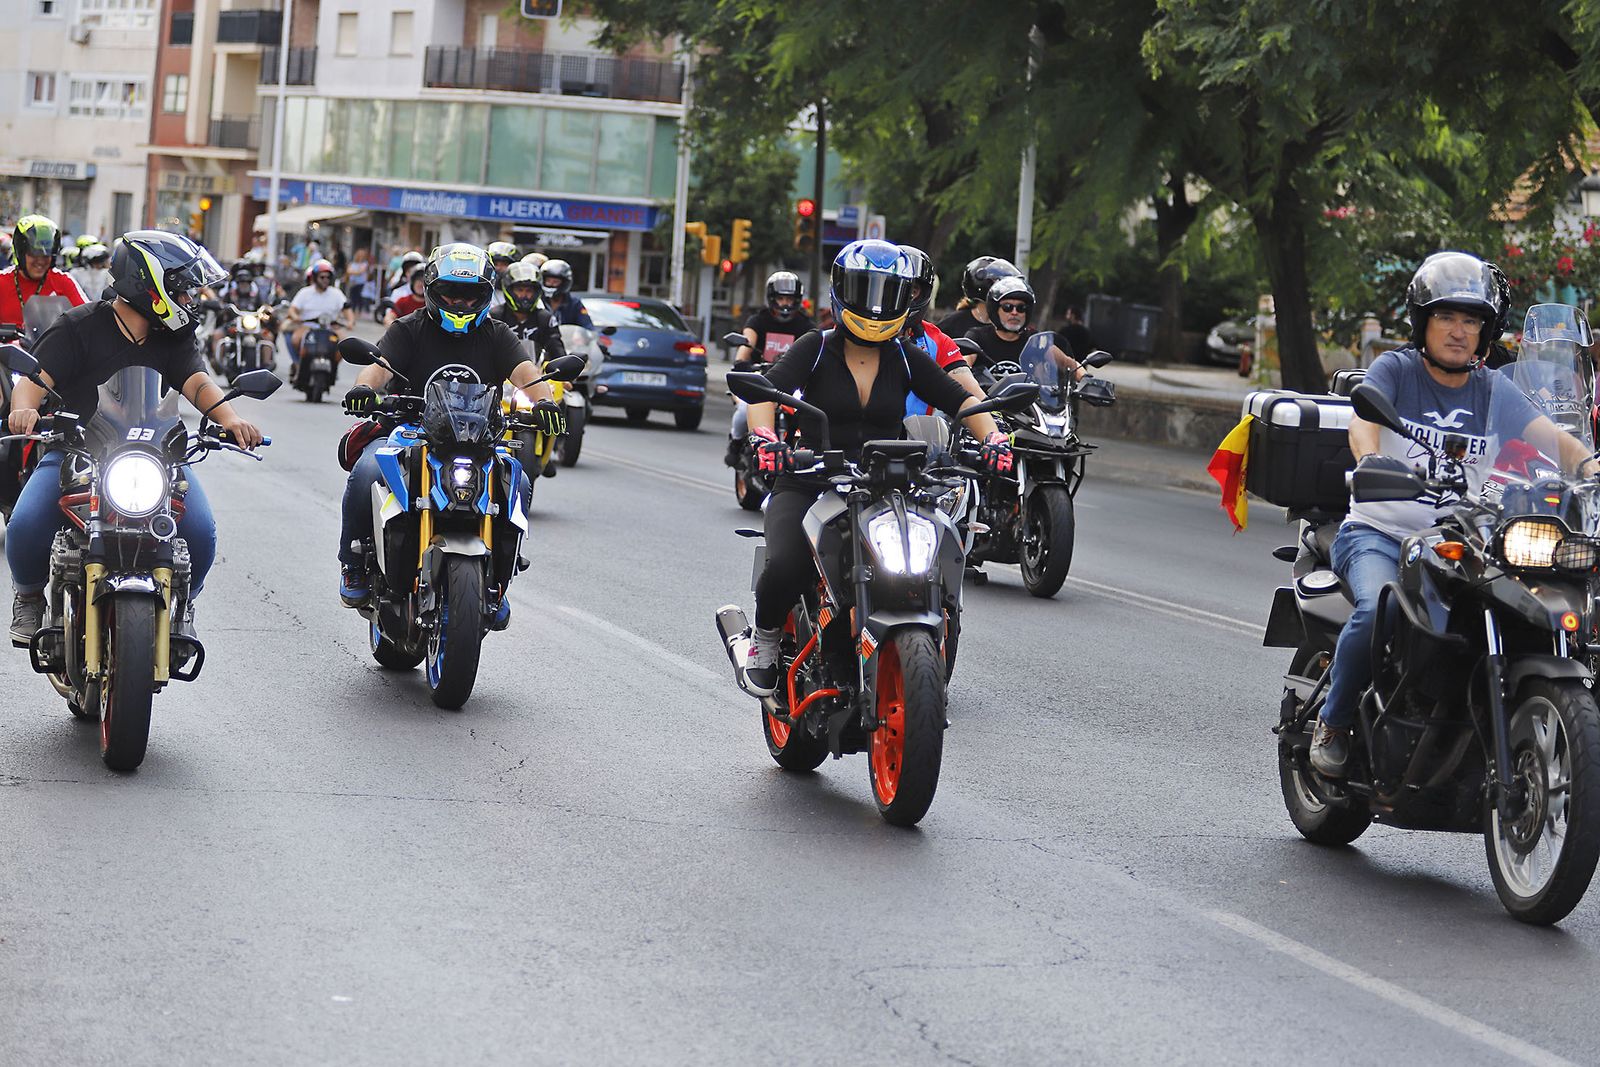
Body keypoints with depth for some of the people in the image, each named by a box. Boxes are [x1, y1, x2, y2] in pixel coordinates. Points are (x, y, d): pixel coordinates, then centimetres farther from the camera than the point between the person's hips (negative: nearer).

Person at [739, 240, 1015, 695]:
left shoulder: (906, 360, 11)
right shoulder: (815, 349, 2)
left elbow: (960, 399, 5)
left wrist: (991, 435, -16)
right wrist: (763, 435, -34)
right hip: (808, 486, -2)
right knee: (786, 567, -31)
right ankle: (766, 637, 3)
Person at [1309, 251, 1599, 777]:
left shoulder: (1493, 389, 11)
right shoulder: (1394, 369, 2)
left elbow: (1546, 433, -4)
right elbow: (1363, 416, -18)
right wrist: (1370, 458, -41)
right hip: (1378, 534, -3)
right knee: (1378, 610, -33)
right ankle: (1333, 722, -10)